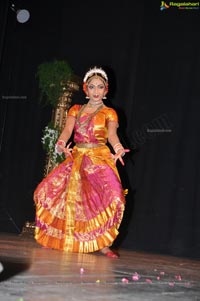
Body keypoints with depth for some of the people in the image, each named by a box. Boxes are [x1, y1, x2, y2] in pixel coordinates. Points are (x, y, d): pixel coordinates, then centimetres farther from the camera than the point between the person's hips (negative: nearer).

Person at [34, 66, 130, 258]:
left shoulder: (109, 113, 4)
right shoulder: (75, 110, 13)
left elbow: (112, 134, -14)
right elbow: (67, 130, -3)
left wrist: (118, 149, -36)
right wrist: (61, 144, -26)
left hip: (100, 159, -3)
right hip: (76, 158, 4)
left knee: (109, 195, -25)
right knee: (51, 191, -7)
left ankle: (102, 244, -19)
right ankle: (64, 238, 7)